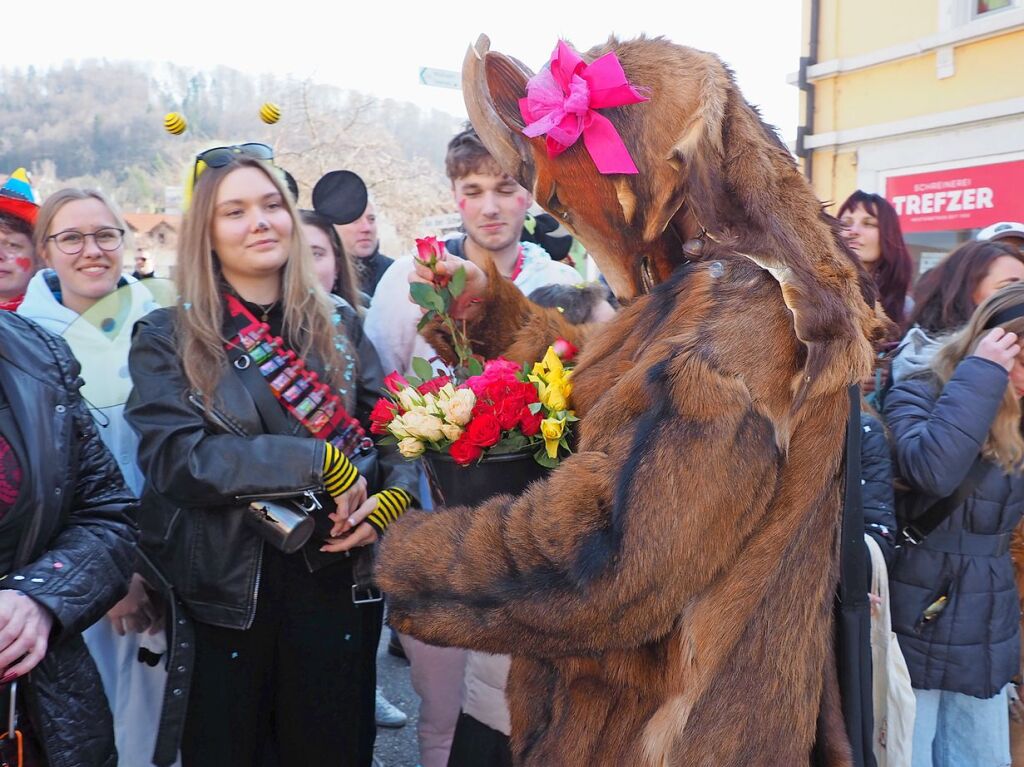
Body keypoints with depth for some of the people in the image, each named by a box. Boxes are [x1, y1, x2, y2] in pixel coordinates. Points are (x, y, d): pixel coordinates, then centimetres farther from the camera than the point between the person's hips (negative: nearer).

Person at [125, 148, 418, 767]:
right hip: (224, 591, -2)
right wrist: (318, 462, -20)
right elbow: (176, 457, -16)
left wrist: (393, 497, -18)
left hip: (338, 582, 2)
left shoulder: (339, 328, 7)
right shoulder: (168, 340, -3)